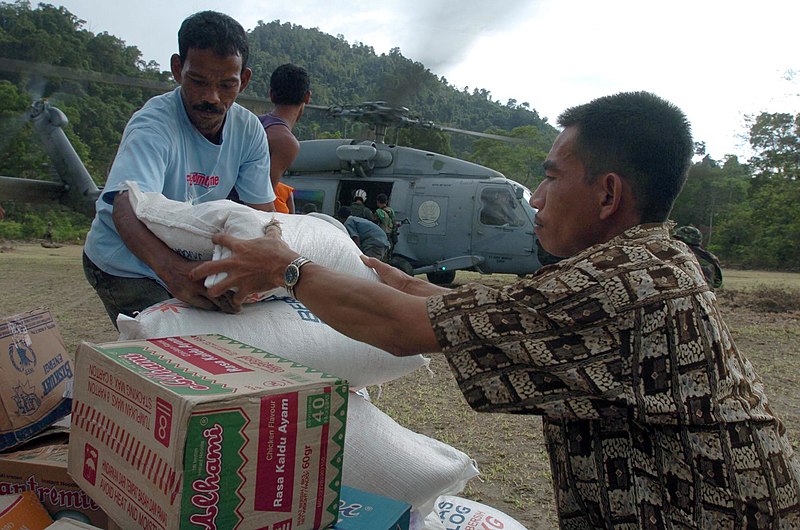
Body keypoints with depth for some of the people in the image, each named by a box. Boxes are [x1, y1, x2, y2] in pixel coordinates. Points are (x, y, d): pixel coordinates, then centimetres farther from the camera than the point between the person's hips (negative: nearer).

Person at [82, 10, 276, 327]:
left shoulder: (249, 131, -9)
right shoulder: (154, 125, -27)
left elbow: (261, 211, -11)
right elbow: (127, 206, -44)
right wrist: (171, 269, -64)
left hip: (186, 261, 5)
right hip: (125, 266, -5)